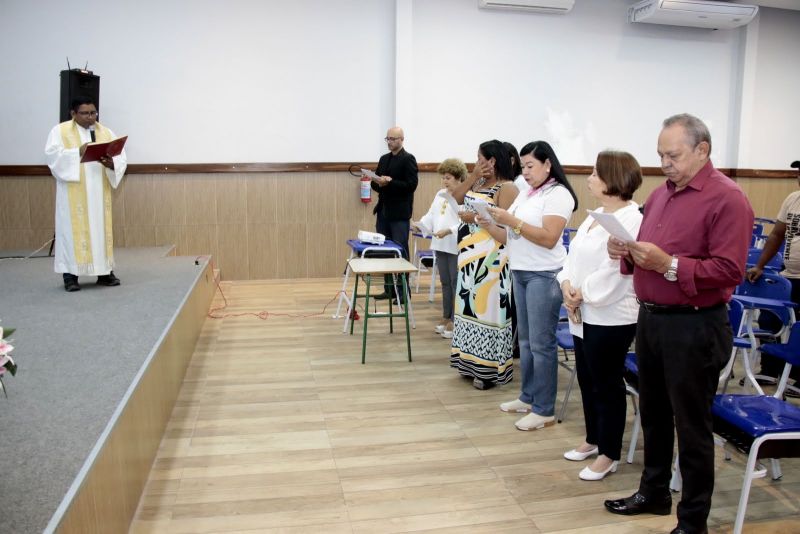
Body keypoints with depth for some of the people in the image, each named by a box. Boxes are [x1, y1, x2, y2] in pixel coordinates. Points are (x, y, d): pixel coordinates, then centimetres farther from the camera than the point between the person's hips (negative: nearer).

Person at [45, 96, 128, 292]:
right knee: (73, 229, -5)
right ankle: (70, 273, -2)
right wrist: (78, 152, -25)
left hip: (99, 192, 3)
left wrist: (111, 164, -21)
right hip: (73, 192, -3)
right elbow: (52, 154, -12)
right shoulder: (60, 131, 3)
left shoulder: (106, 133, 11)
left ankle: (104, 272, 10)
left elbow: (121, 158, 1)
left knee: (101, 228, 5)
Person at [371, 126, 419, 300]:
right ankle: (389, 288, 16)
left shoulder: (408, 159, -5)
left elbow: (411, 185, -14)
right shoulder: (384, 159, 15)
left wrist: (390, 182, -21)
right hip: (383, 211, 7)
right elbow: (376, 183, 16)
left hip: (399, 213, -7)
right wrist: (378, 183, -6)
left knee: (400, 252, -4)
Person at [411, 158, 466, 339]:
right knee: (445, 283, 16)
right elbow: (431, 216, 16)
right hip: (441, 246, 8)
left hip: (456, 247, -8)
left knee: (456, 284, 0)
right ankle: (446, 317, 27)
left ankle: (456, 321, 9)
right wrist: (419, 224, 0)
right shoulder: (440, 194, 15)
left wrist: (449, 230, -27)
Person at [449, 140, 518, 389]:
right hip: (470, 255, 9)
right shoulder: (479, 183, 13)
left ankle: (489, 368, 7)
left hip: (490, 258, -9)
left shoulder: (507, 188, -12)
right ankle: (472, 361, 25)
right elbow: (456, 198, 8)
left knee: (487, 307, -3)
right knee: (470, 306, 13)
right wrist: (472, 177, -1)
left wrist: (475, 218, -15)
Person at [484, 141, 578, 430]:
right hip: (520, 273, 8)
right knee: (526, 340, 14)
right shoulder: (524, 194, 14)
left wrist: (511, 220, -21)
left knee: (541, 343, -4)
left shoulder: (558, 194, -10)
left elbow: (548, 239, -20)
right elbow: (510, 238, 13)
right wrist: (488, 224, -4)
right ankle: (528, 397, 26)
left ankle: (544, 410, 5)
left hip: (544, 275, -8)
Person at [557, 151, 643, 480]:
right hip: (585, 315, 9)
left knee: (607, 385, 4)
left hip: (611, 318, -9)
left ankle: (609, 454, 19)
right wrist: (567, 286, -7)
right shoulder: (596, 215, 12)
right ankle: (593, 439, 37)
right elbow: (575, 255, 10)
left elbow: (612, 272, -24)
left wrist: (581, 294, -13)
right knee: (587, 380, 19)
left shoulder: (630, 221, -18)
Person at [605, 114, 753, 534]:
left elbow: (729, 271, -19)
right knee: (653, 413, 19)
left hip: (693, 328, -8)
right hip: (650, 318, 8)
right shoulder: (661, 194, 12)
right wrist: (627, 254, -1)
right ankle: (654, 492, 37)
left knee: (691, 425, 4)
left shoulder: (726, 199, -12)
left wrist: (668, 264, -26)